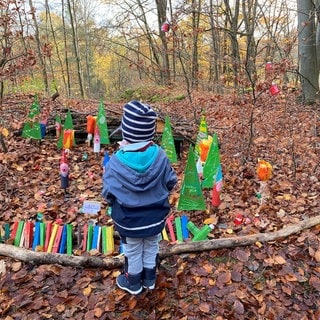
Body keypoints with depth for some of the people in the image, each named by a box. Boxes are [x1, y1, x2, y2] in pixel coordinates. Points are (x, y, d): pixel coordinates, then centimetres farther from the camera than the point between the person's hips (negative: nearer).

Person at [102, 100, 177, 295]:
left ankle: (133, 283, 42)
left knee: (133, 251, 21)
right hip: (156, 216, 3)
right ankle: (150, 279, 45)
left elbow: (109, 194, -17)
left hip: (129, 220, -2)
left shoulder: (116, 162, -24)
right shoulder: (160, 156, -18)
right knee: (152, 247, 25)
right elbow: (171, 182, -5)